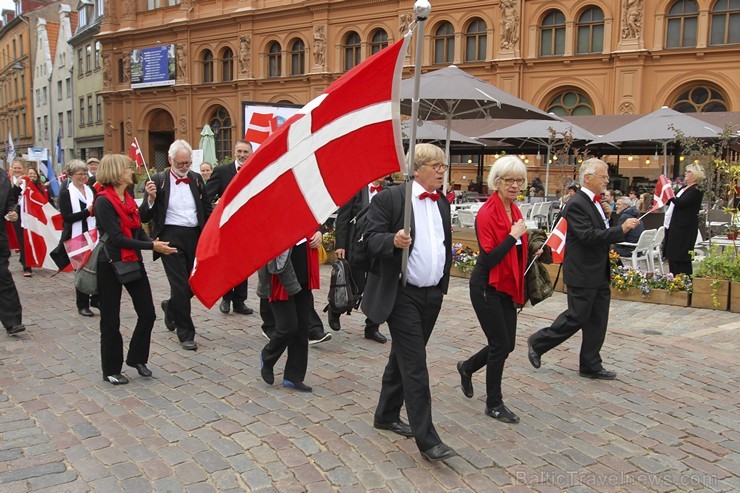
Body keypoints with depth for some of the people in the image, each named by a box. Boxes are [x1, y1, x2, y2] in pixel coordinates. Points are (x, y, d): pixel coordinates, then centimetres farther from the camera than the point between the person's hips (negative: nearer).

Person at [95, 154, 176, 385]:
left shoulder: (129, 199, 8)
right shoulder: (104, 201, -15)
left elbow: (138, 230, 9)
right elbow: (117, 238, -21)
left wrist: (154, 243, -11)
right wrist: (152, 246, -24)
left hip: (134, 262, 7)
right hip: (110, 264, -7)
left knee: (147, 313, 7)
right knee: (111, 320, 5)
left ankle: (137, 358, 27)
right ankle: (111, 370, 20)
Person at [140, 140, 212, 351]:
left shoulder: (196, 179, 7)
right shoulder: (158, 181, -4)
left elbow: (207, 209, 14)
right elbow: (145, 217, -4)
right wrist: (151, 198, -22)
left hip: (195, 237, 4)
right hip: (171, 238, -4)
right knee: (180, 286, -2)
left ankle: (170, 306, 43)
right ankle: (186, 334, 12)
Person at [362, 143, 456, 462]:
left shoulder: (442, 203, 12)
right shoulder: (389, 198, -9)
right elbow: (372, 241, -14)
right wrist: (393, 240, -34)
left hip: (432, 295, 7)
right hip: (402, 294, -7)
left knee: (403, 358, 18)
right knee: (415, 366, -7)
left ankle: (386, 415, 34)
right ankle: (427, 439, -1)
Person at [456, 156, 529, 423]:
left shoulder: (514, 210, 7)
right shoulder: (487, 213, -18)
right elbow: (489, 258, -23)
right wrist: (514, 236, -24)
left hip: (507, 286, 8)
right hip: (487, 288, -8)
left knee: (507, 344, 12)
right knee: (501, 344, -1)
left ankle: (467, 367, 39)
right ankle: (494, 404, 17)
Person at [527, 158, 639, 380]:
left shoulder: (594, 202, 12)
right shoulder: (576, 204, -17)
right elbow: (587, 236, -26)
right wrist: (621, 229, -27)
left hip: (599, 275, 9)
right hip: (583, 275, -9)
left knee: (597, 322, 12)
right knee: (576, 318, 0)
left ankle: (590, 366, 22)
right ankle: (537, 343, 18)